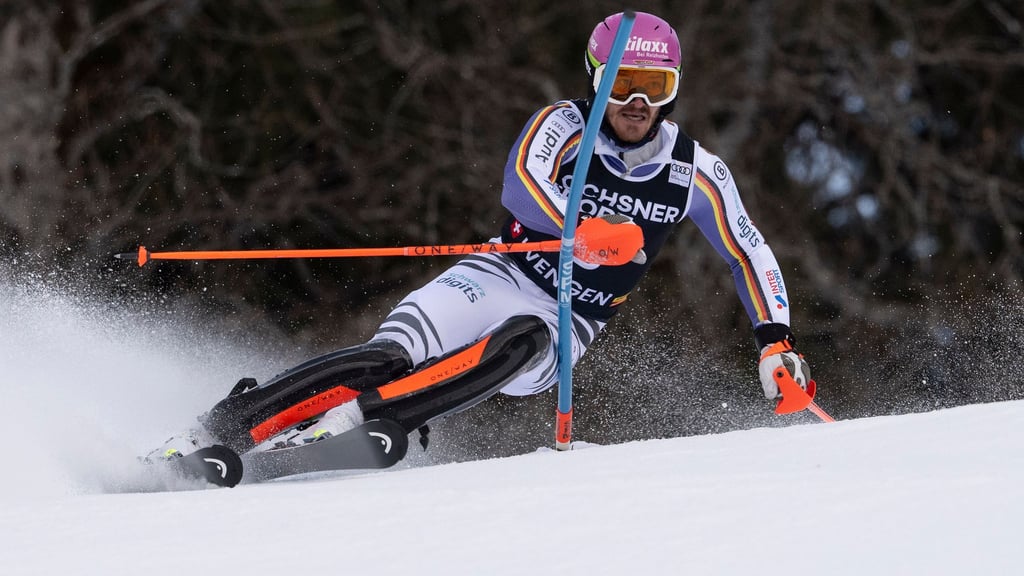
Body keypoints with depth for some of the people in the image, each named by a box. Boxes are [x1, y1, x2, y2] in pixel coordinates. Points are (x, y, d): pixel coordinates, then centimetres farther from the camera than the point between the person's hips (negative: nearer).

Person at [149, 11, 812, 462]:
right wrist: (584, 231, -48)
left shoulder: (697, 174, -2)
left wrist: (776, 339, -4)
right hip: (504, 276, -1)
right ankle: (220, 428, -32)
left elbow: (751, 254, 9)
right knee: (391, 355, -29)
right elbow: (521, 183, -29)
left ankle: (360, 415, -47)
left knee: (521, 342, -38)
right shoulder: (565, 125, -9)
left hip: (565, 332, 1)